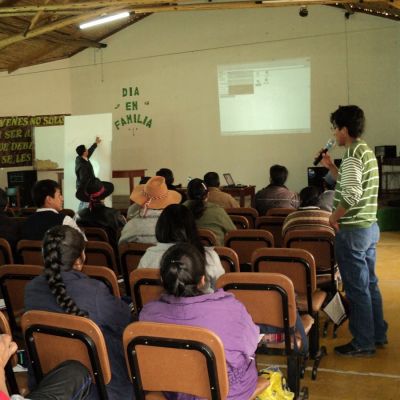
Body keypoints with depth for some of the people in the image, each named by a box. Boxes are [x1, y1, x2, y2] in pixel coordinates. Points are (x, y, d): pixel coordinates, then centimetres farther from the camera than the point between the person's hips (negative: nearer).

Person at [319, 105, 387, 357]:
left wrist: (334, 217, -17)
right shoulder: (367, 151, 12)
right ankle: (378, 334, 30)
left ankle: (363, 344, 12)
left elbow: (351, 194, -30)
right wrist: (332, 168, 15)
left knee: (357, 288, 1)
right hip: (370, 227, 10)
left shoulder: (353, 155, -19)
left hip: (353, 231, -10)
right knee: (370, 283, 19)